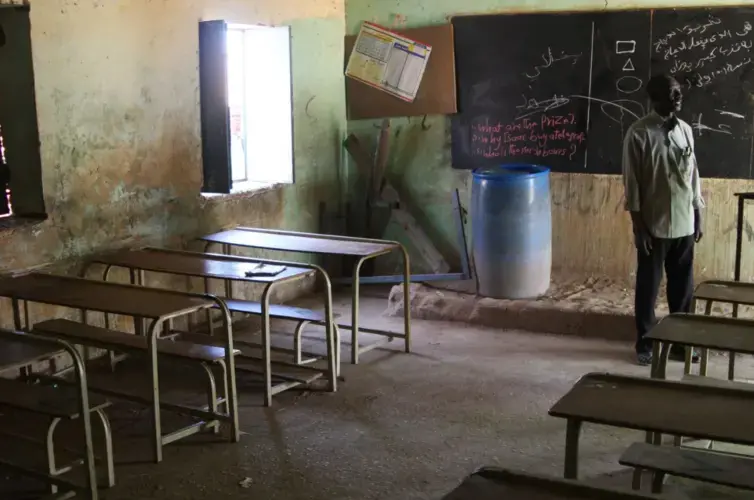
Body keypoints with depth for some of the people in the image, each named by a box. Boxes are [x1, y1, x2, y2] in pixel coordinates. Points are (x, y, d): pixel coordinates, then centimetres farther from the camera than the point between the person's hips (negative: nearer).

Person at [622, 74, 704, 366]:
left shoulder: (685, 130, 8)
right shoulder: (639, 133, -10)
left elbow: (693, 177, 13)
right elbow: (632, 183, -11)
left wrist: (698, 218, 11)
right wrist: (638, 227, -13)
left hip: (684, 225, 5)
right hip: (654, 226, -5)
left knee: (683, 287, 11)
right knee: (648, 287, 5)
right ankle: (645, 344, 17)